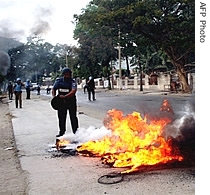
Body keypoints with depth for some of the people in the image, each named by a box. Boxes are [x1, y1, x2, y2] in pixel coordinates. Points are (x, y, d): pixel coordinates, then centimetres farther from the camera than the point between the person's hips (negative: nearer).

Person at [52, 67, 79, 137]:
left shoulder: (73, 81, -10)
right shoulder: (58, 81, 3)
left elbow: (73, 91, -23)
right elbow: (54, 89, 12)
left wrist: (65, 96, -33)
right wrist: (54, 97, -5)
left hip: (71, 101, -4)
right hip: (61, 102, 4)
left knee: (73, 117, 3)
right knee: (61, 117, 10)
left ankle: (75, 131, 10)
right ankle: (61, 132, 22)